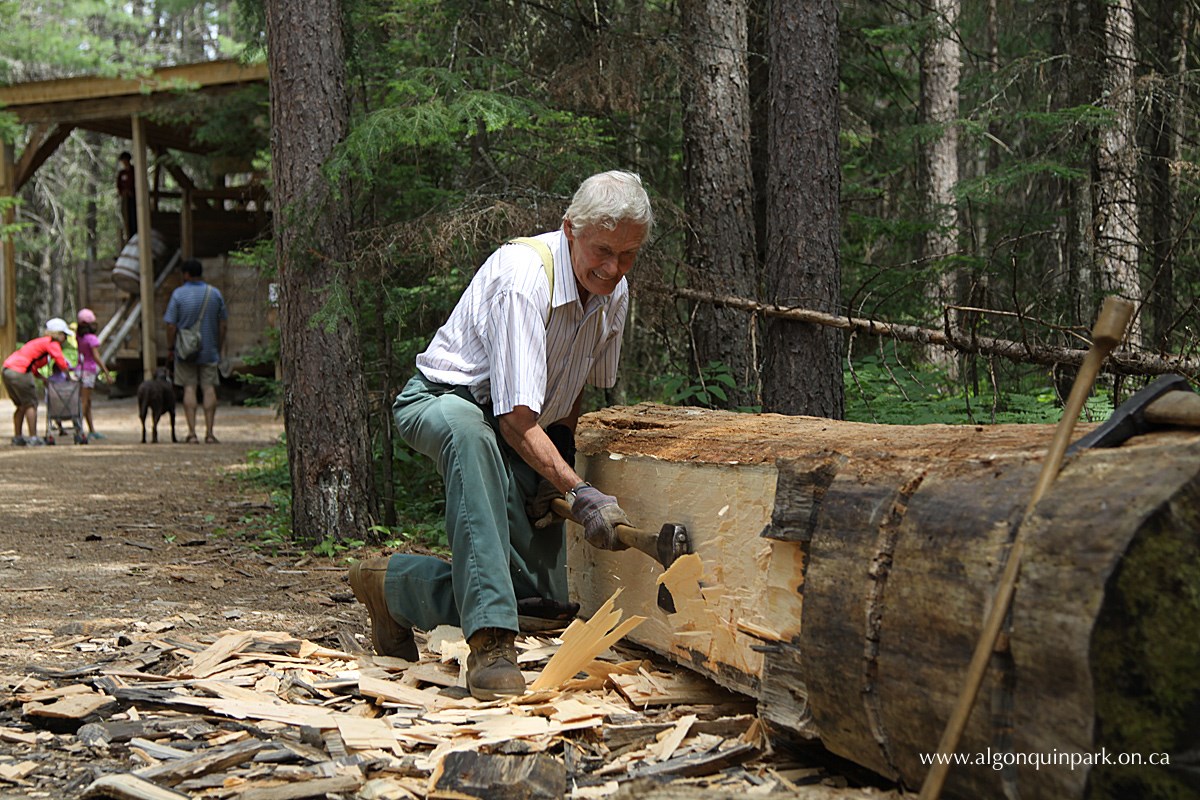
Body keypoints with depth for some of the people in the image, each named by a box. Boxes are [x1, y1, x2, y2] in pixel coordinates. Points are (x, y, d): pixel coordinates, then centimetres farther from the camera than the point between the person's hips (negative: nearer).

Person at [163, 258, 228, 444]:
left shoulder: (179, 294, -6)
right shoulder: (215, 293, 3)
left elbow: (171, 325, -8)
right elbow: (223, 324, 5)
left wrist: (170, 348, 3)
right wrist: (220, 348, 14)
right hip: (210, 351, 2)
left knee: (189, 388, 2)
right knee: (209, 388, 3)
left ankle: (192, 433, -2)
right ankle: (209, 432, 0)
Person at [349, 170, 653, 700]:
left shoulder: (614, 293, -4)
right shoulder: (524, 280, -29)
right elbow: (517, 420, -32)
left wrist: (559, 464, -1)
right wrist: (578, 493, -40)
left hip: (528, 433, 7)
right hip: (443, 400, -7)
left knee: (543, 600, -3)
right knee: (468, 428, -47)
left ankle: (392, 583, 20)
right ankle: (490, 642, -48)